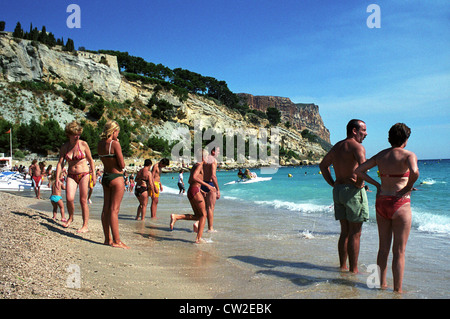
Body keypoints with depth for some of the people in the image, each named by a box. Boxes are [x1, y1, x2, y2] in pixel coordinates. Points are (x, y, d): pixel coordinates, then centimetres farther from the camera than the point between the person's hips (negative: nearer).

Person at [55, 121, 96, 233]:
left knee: (83, 200, -3)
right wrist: (57, 177, -7)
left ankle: (85, 226, 7)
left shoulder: (83, 144, -5)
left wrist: (94, 176, -1)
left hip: (84, 174, -2)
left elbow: (91, 161, 2)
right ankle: (70, 217, 17)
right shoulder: (64, 147, 3)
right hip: (71, 175, 2)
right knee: (69, 198, -13)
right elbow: (60, 163, 3)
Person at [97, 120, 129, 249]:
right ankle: (116, 241, 0)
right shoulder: (115, 144, -15)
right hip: (116, 177, -8)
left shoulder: (100, 144, 7)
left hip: (105, 177, 8)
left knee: (106, 208, 10)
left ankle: (107, 239, 17)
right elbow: (122, 165, -14)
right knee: (114, 210, -5)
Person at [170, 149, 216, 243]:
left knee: (198, 216, 12)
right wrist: (207, 185, -26)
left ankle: (176, 217, -2)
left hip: (190, 191, 9)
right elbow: (194, 177, -25)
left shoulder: (194, 166, 20)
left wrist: (201, 190, 31)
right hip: (195, 191, -9)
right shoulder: (200, 165, -8)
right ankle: (199, 238, -3)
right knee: (203, 215, 0)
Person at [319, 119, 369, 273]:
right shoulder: (356, 146, -11)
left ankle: (343, 267, 21)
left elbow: (323, 165, 24)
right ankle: (353, 270, 7)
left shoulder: (337, 146, 15)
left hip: (338, 190, 8)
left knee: (345, 232, 15)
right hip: (353, 191, -8)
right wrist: (359, 184, -14)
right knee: (355, 233, 0)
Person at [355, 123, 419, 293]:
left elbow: (359, 170, 8)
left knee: (383, 248, 16)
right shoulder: (409, 155, -7)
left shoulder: (380, 155, 8)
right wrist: (408, 188, -10)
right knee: (399, 252, 4)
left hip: (381, 203, 5)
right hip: (399, 204, -5)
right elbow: (414, 172, -28)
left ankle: (381, 284, 25)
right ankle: (397, 290, 11)